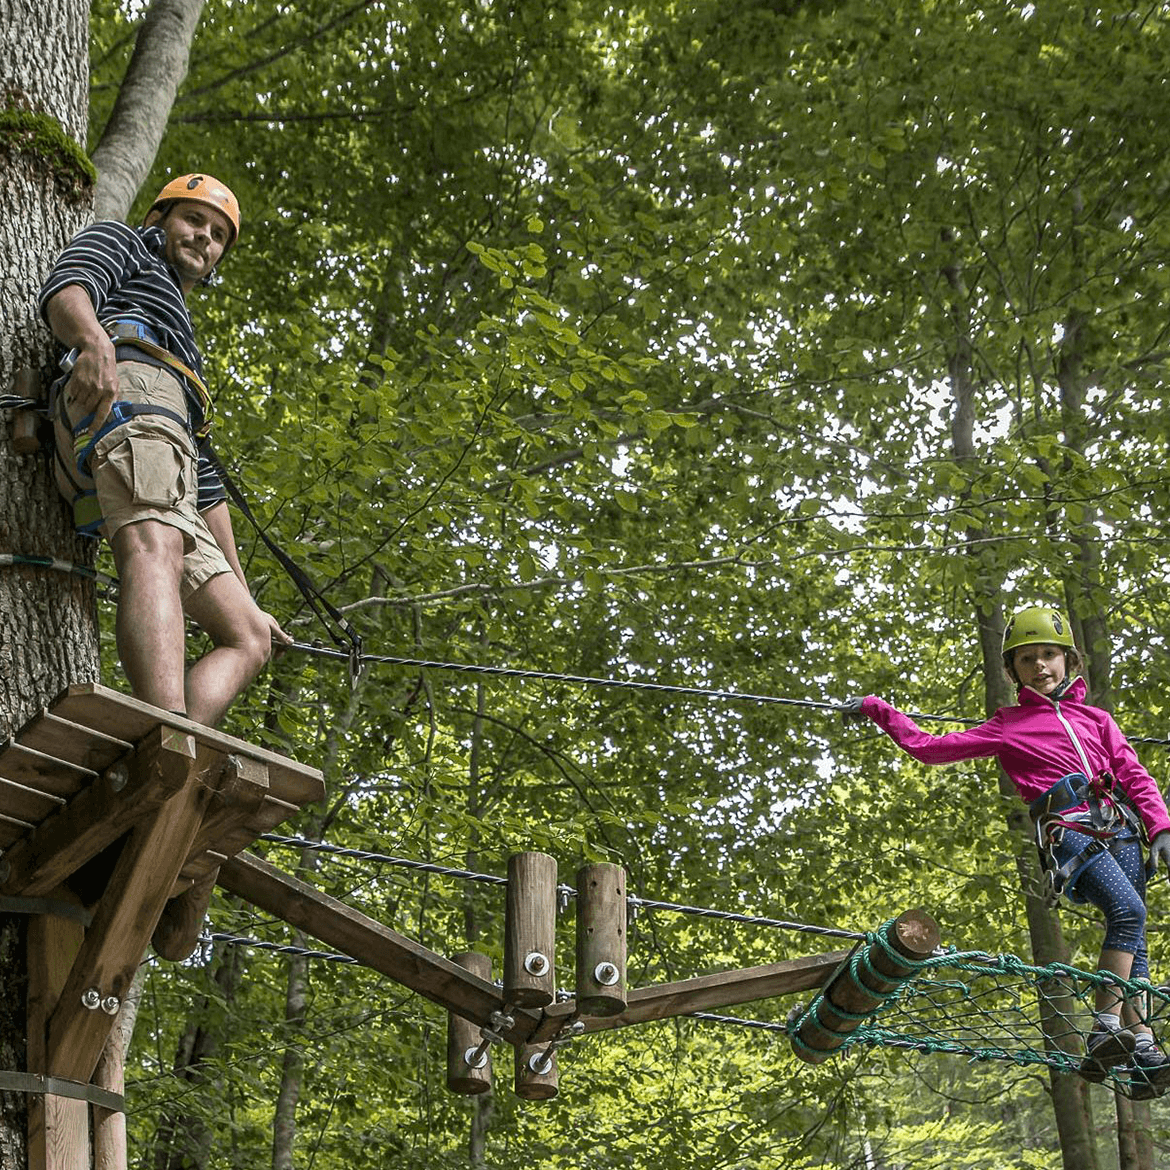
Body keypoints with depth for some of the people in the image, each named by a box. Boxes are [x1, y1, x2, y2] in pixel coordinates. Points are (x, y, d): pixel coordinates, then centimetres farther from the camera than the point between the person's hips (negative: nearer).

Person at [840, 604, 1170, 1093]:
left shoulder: (1095, 718, 25)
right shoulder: (1007, 727, 16)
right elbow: (931, 747, 17)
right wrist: (878, 711, 17)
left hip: (1119, 826, 5)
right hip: (1067, 828, -4)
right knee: (1128, 910, -26)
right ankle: (1104, 1031, -26)